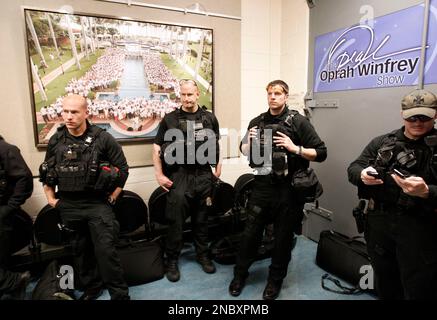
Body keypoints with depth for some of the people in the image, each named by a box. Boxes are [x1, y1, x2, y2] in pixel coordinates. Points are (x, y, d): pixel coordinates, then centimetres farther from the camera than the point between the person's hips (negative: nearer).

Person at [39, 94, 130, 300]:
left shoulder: (102, 138, -8)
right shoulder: (56, 140, 4)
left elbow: (122, 168, -3)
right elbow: (46, 173, 16)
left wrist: (112, 197, -4)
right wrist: (51, 199, 9)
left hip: (98, 204, -4)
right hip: (68, 206, 5)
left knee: (105, 250, -7)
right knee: (80, 250, 16)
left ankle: (120, 294, 9)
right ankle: (91, 288, 35)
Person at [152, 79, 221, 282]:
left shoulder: (210, 118, 8)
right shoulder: (169, 119, 1)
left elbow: (216, 145, 15)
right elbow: (157, 148, 1)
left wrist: (217, 169, 9)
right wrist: (159, 175, -6)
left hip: (204, 175, 2)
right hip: (178, 176, -2)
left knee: (201, 218, 14)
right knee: (175, 220, 3)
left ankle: (203, 255, 31)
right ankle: (172, 261, 21)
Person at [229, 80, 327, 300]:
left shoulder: (298, 121, -5)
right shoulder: (257, 122, 6)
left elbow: (321, 153, -6)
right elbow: (244, 151, 17)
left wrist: (295, 148, -19)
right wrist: (249, 143, -4)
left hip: (288, 189, -2)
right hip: (262, 186, 3)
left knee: (283, 237, 11)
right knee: (250, 232, 10)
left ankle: (275, 280, 33)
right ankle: (240, 274, 32)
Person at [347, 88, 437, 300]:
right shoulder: (382, 142, 6)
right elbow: (353, 168, 3)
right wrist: (362, 175, -19)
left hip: (420, 228, -3)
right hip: (378, 221, 3)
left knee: (418, 289, 10)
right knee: (384, 283, 21)